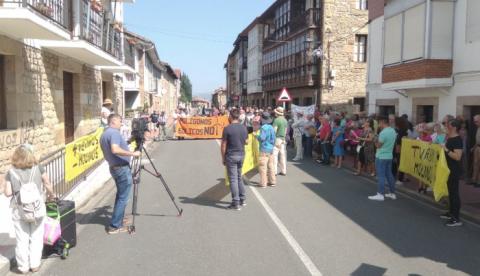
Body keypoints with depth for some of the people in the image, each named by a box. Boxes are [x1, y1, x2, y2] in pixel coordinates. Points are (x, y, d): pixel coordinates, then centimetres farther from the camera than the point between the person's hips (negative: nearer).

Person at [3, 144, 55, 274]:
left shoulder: (11, 173, -4)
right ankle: (35, 265, 20)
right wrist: (51, 195, 18)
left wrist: (16, 190, 14)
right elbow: (48, 186, -1)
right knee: (36, 238, 13)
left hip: (19, 210, 0)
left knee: (22, 239, 11)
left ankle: (23, 267, 20)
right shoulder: (38, 168, -5)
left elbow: (8, 192, -7)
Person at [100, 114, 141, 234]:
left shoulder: (103, 135, 14)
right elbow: (115, 150, -33)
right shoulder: (114, 133, -17)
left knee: (120, 195, 21)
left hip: (114, 168, 10)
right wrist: (132, 153, -28)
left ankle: (118, 220, 29)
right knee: (123, 198, -4)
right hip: (122, 169, -10)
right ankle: (115, 226, -2)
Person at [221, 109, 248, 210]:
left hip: (231, 155, -6)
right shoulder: (244, 128, 3)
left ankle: (236, 203, 2)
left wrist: (223, 158, -2)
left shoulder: (227, 129, -14)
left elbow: (223, 145, -11)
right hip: (241, 154, 6)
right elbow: (246, 142, 12)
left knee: (233, 179, 0)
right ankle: (242, 200, 24)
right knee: (239, 177, 19)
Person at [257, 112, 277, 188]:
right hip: (271, 149, 8)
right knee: (270, 166, 14)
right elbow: (273, 138, 13)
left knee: (262, 166, -3)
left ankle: (263, 183, -1)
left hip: (264, 149, -8)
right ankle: (272, 181, 20)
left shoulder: (263, 127, -16)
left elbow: (261, 138, -21)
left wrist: (257, 136, -2)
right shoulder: (271, 127, 7)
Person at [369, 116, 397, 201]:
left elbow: (378, 145, -15)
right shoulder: (393, 131, 8)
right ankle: (392, 193, 21)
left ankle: (380, 194, -1)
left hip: (381, 157, -8)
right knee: (389, 174, 15)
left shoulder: (383, 132, -20)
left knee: (381, 175, -4)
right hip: (389, 156, 8)